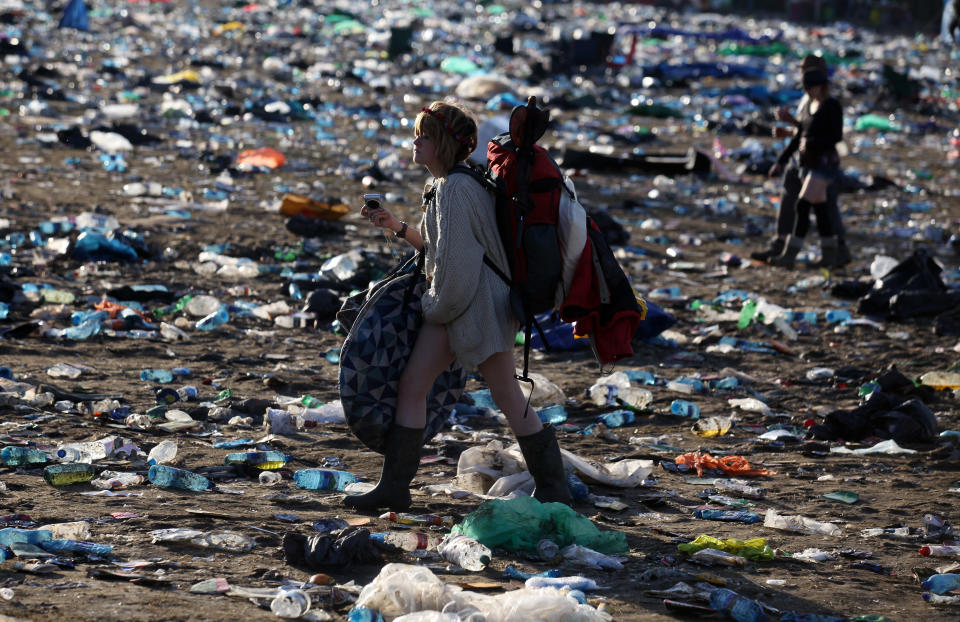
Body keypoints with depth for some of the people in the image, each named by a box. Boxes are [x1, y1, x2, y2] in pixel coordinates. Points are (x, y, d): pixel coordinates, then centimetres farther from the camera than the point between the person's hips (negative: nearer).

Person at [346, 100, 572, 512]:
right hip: (453, 304, 10)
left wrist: (435, 305, -8)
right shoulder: (443, 187, 12)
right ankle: (394, 488, 7)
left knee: (507, 397, -1)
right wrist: (396, 227, 14)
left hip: (480, 302, -10)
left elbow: (453, 261, -21)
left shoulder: (456, 190, -19)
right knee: (411, 384, 4)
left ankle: (553, 488, 12)